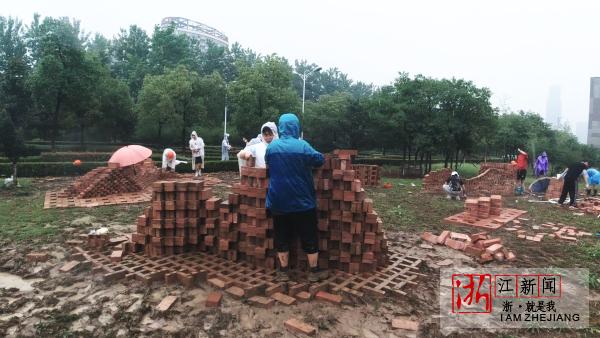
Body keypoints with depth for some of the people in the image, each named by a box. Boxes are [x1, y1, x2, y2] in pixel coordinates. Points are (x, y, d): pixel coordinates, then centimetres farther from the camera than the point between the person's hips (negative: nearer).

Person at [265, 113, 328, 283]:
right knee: (309, 237, 9)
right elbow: (320, 160, -3)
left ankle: (283, 271, 20)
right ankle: (314, 271, 19)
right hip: (302, 201, -3)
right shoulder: (302, 146, -13)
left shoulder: (271, 147, -1)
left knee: (282, 237, 13)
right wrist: (308, 161, 17)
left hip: (279, 201, 3)